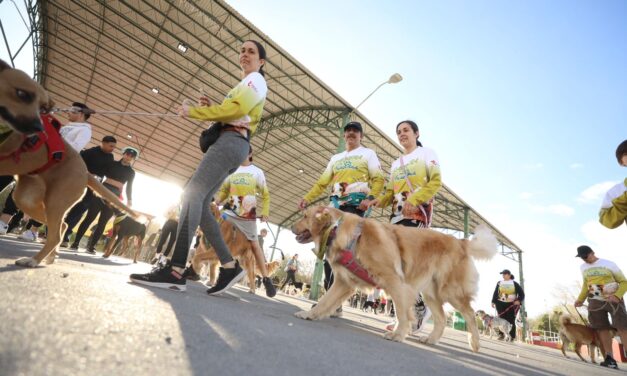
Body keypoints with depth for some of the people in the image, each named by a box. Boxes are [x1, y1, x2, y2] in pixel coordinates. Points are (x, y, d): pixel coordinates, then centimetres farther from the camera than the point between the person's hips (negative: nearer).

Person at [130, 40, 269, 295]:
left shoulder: (256, 80, 6)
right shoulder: (247, 85, 35)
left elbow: (236, 108, -13)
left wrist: (193, 111, -6)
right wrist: (210, 107, 12)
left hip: (231, 142, -10)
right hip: (229, 144, 10)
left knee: (192, 195, -22)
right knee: (199, 202, 0)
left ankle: (175, 271, -28)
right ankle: (229, 267, -2)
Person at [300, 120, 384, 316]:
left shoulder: (367, 153, 12)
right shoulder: (336, 158, 26)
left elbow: (379, 179, 0)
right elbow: (322, 182, 22)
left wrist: (369, 198, -17)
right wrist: (307, 198, 9)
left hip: (355, 205, -6)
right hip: (336, 206, 6)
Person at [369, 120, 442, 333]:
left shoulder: (426, 154, 8)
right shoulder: (396, 163, 25)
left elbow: (436, 181, -5)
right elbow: (390, 190, 17)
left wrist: (414, 200, -19)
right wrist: (381, 200, -5)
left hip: (418, 212, -6)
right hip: (398, 214, 6)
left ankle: (419, 308, -9)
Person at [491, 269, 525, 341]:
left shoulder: (514, 284, 4)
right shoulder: (499, 283, 11)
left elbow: (521, 293, 2)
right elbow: (495, 293, 12)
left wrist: (519, 300, -14)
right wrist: (493, 301, 4)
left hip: (511, 305, -2)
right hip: (501, 304, 2)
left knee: (511, 320, -3)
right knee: (502, 320, -1)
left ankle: (512, 336, 5)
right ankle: (502, 334, 5)